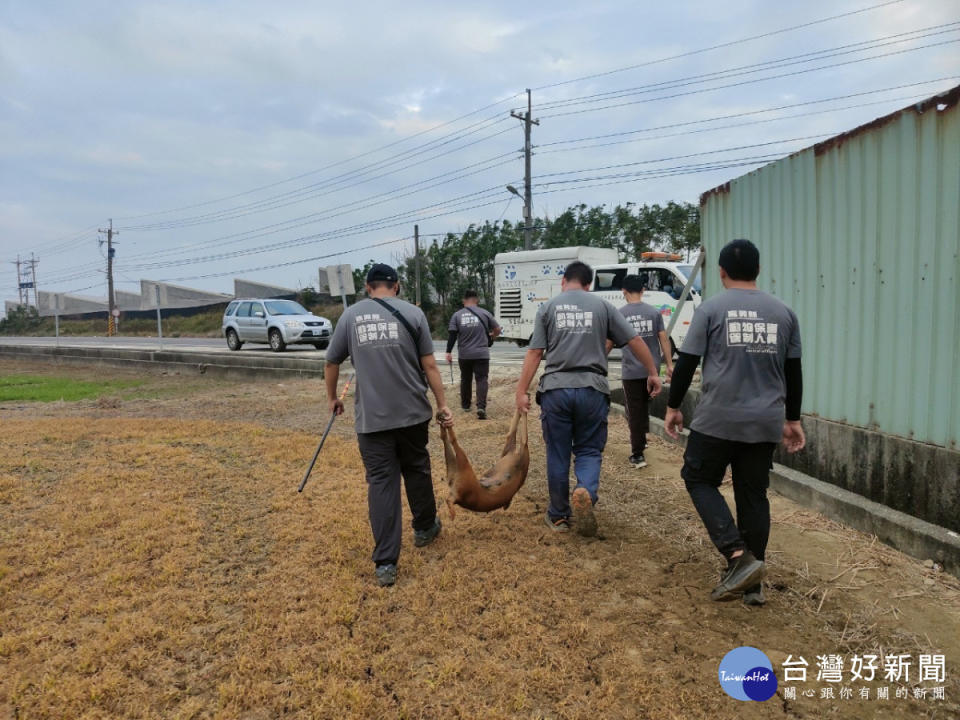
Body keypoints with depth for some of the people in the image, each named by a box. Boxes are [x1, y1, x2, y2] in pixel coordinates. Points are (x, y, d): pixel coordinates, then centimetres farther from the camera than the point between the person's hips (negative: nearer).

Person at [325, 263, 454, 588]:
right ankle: (424, 528, 39)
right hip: (413, 412, 0)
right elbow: (429, 365, -1)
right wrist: (443, 405, 6)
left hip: (371, 417, 0)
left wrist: (332, 398, 26)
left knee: (381, 483, 3)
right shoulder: (412, 312, 0)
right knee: (417, 471, 20)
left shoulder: (350, 315, 4)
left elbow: (331, 363, 11)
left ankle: (386, 563, 2)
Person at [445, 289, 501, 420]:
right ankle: (481, 407, -18)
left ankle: (465, 405, 30)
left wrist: (449, 352, -1)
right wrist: (491, 337, 29)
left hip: (464, 355, 2)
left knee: (465, 379, 18)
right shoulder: (484, 313, 2)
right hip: (482, 354, -2)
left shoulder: (457, 315, 2)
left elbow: (452, 335, -5)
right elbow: (497, 329, 9)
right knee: (482, 379, -1)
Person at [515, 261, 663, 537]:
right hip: (592, 389, 0)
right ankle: (586, 491, -17)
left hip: (555, 388, 0)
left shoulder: (548, 307, 7)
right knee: (589, 450, 12)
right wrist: (653, 372, 17)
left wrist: (522, 391, 3)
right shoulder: (602, 306, 8)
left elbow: (534, 352, 1)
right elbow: (635, 341, 6)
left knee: (557, 455, 11)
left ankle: (558, 516, 21)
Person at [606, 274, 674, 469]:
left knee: (634, 412, 3)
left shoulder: (619, 314, -6)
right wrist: (669, 364, 6)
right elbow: (664, 339, -1)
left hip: (631, 371, -3)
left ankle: (638, 455, 3)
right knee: (644, 406, 24)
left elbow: (609, 343, -1)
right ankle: (641, 440, 35)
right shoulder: (654, 312, 0)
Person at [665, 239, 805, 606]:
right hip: (765, 423, 4)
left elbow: (686, 363, -4)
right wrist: (792, 420, 21)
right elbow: (793, 372, 13)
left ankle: (739, 557, -6)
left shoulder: (711, 308, -3)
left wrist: (673, 407, 7)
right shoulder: (783, 312, 9)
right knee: (753, 495, 12)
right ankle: (752, 582, 19)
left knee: (699, 480, 11)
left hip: (717, 420, -4)